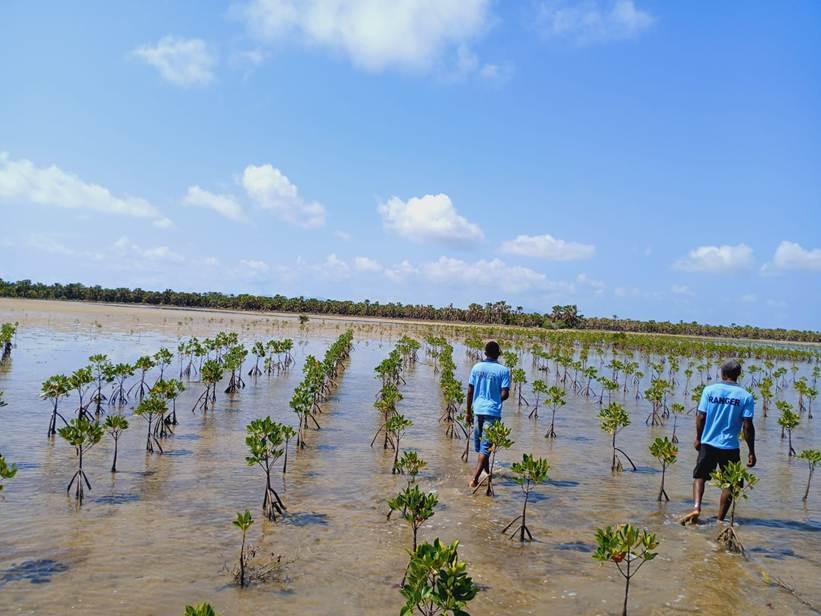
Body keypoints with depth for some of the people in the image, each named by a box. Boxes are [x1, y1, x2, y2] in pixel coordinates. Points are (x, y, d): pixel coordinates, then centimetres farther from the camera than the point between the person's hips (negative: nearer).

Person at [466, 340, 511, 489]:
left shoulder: (477, 367, 2)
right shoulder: (504, 370, -7)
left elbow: (470, 391, 3)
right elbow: (505, 394, -11)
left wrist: (468, 411, 11)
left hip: (478, 410, 4)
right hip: (493, 412, -4)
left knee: (480, 446, 20)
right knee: (485, 447, -2)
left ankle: (487, 472, 38)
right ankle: (475, 479, -10)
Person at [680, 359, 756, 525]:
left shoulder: (709, 390, -3)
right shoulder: (746, 396, -6)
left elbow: (701, 417, -3)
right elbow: (747, 426, -8)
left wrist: (698, 438, 11)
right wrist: (751, 452, 0)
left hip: (708, 443, 1)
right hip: (730, 447, -1)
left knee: (699, 476, 15)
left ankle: (696, 508, -5)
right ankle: (720, 519, 16)